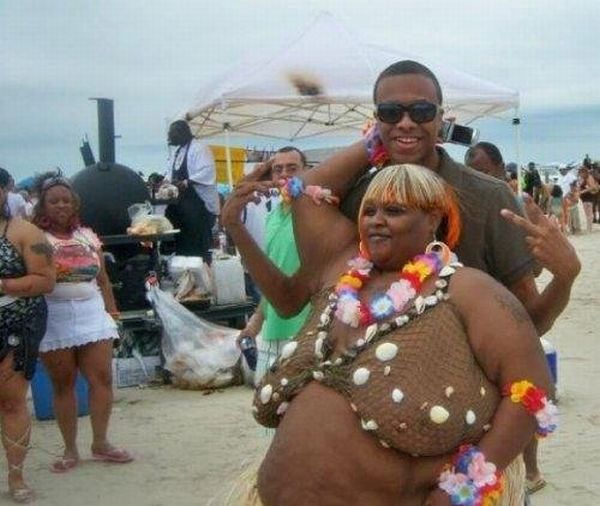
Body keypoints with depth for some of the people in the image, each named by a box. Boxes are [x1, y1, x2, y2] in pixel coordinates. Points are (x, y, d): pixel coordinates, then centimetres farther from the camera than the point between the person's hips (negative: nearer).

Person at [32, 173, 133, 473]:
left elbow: (103, 278, 15)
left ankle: (100, 444, 14)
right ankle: (70, 450, 15)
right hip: (54, 319, -3)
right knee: (63, 384, 5)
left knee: (102, 379, 0)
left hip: (92, 314, 4)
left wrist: (112, 312, 12)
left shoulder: (88, 236, 11)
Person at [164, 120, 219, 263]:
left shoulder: (199, 148, -12)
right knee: (182, 245, 13)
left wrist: (185, 183, -34)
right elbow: (171, 174, 23)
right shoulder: (177, 152, 17)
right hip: (182, 205, 9)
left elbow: (206, 173, -25)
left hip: (199, 206, -9)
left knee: (199, 248, -7)